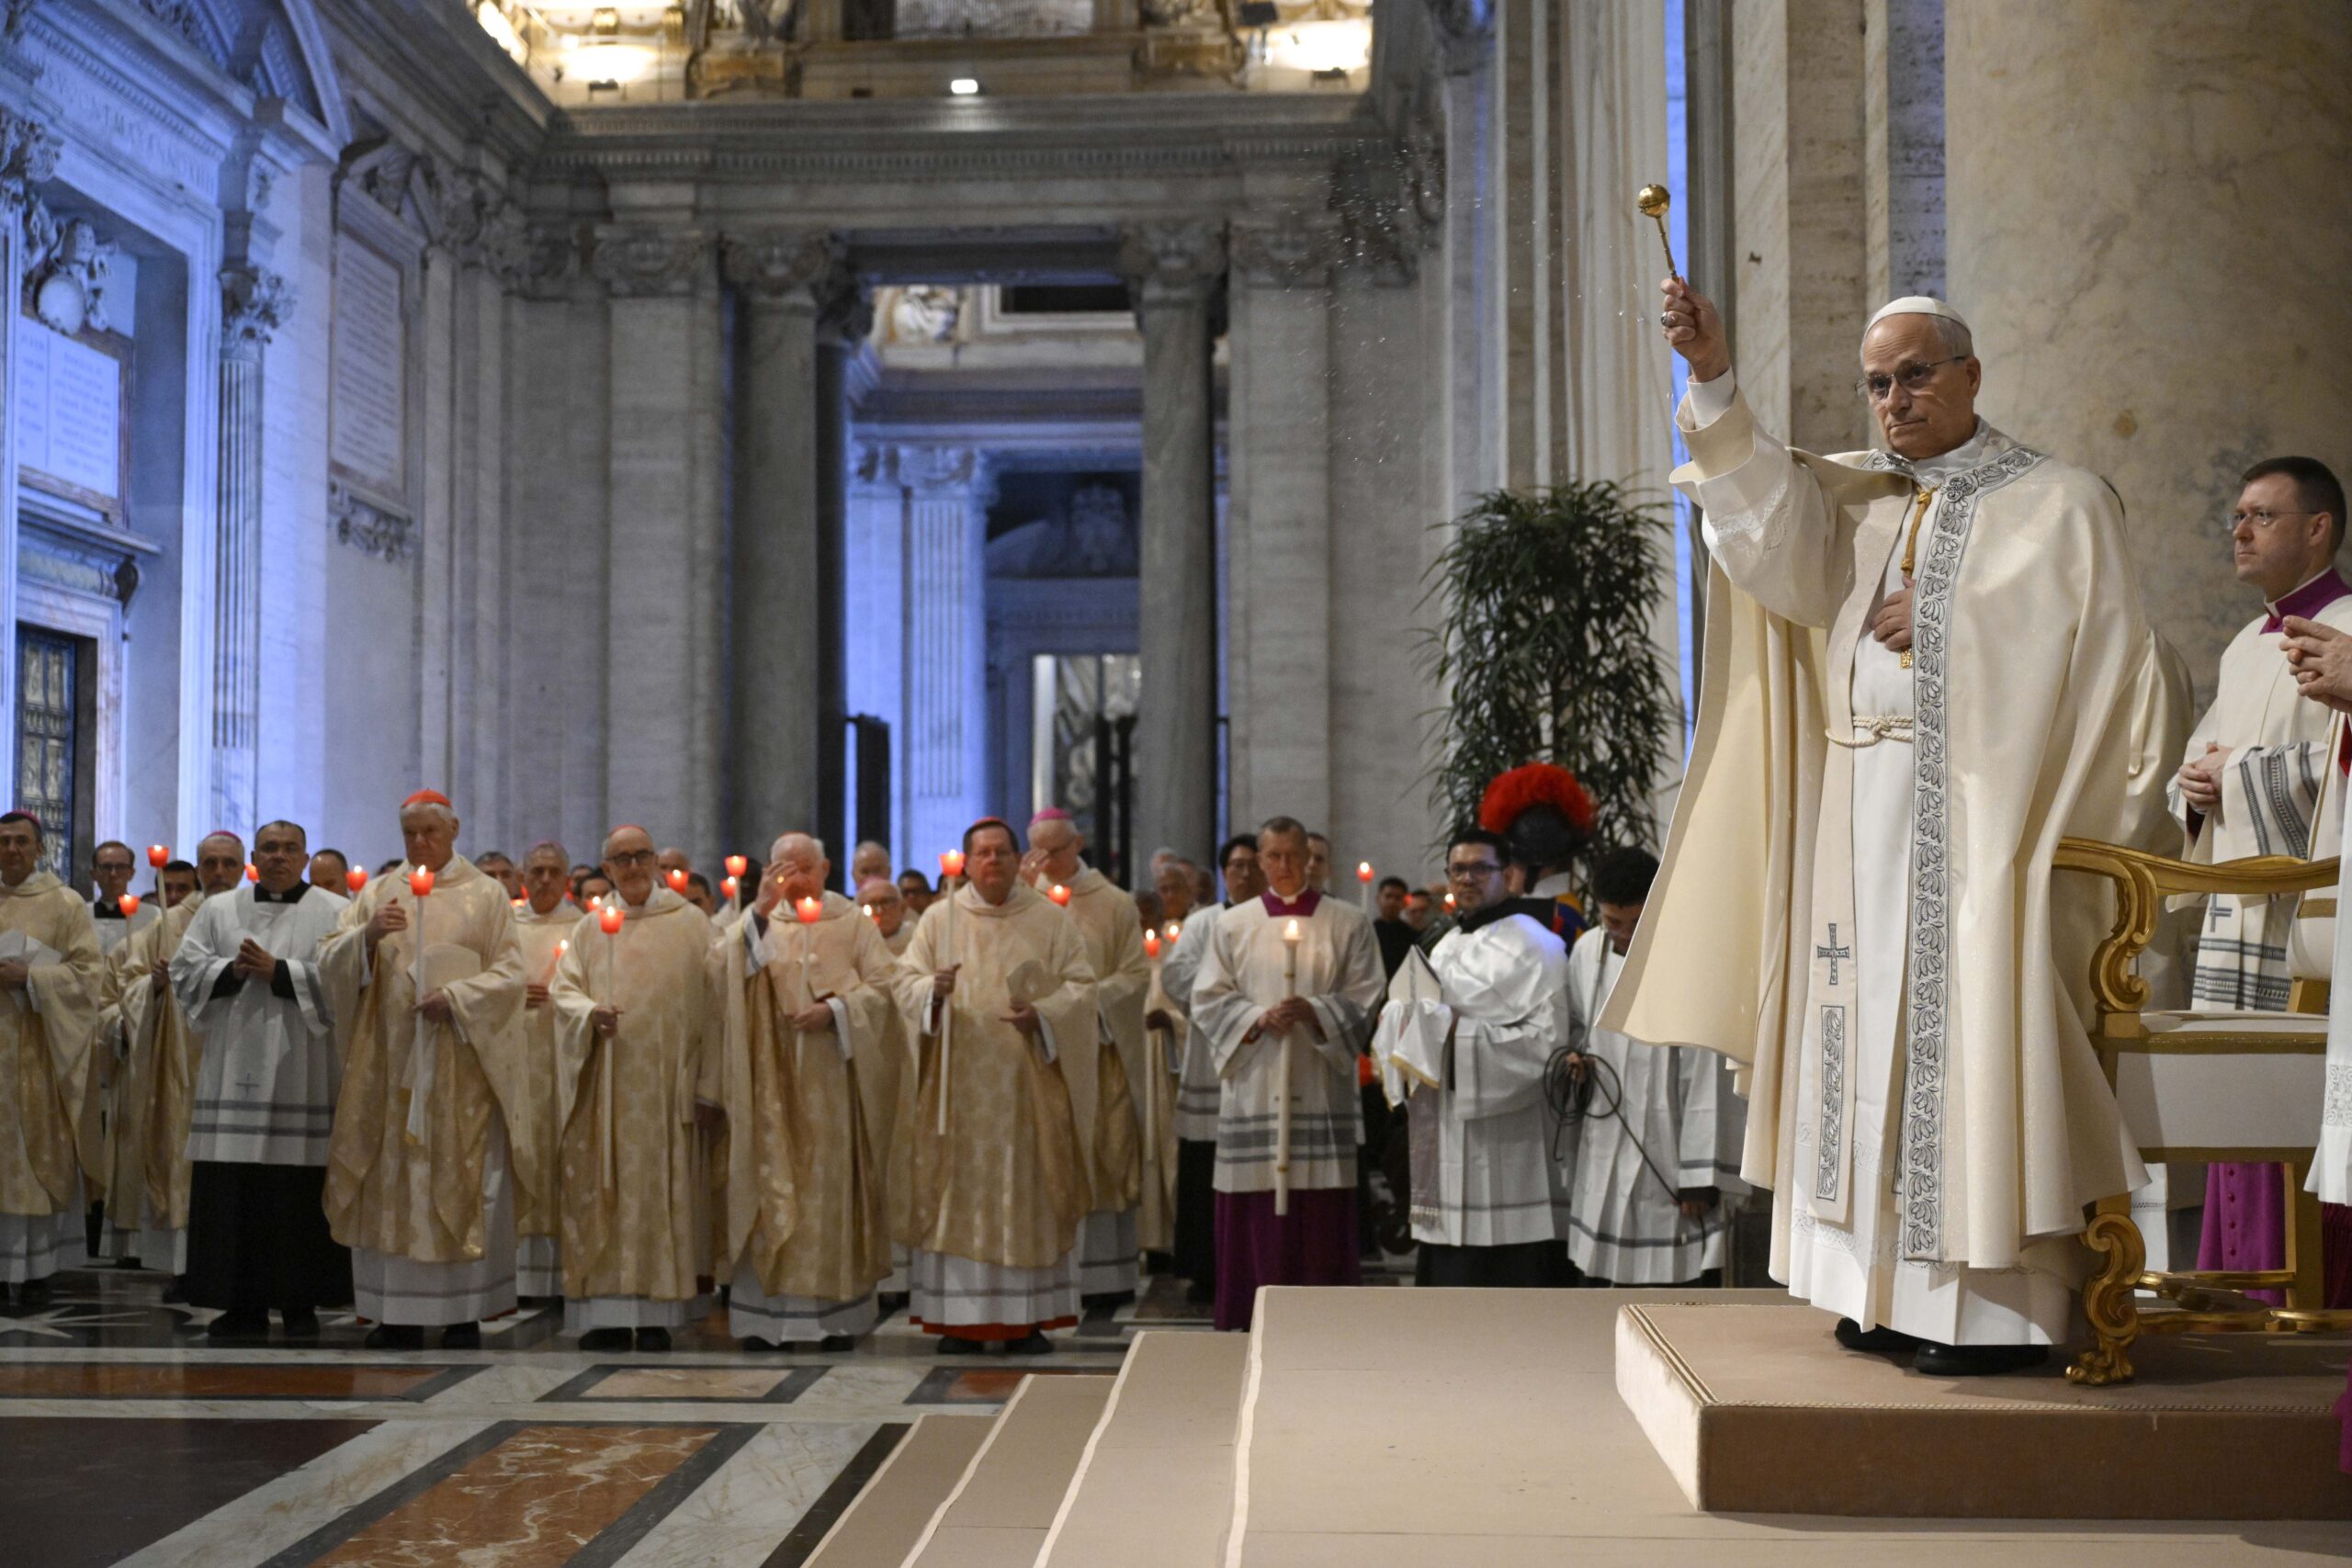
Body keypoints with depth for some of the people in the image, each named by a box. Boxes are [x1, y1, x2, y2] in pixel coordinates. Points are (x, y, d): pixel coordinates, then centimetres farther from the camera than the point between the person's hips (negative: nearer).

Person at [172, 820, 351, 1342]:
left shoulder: (336, 912, 6)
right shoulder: (218, 910, 16)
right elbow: (185, 970, 8)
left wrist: (278, 971, -12)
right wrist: (232, 971, -9)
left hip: (304, 1077, -2)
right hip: (234, 1072, 3)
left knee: (302, 1194, -4)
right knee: (234, 1194, -1)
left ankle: (300, 1303, 6)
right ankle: (243, 1305, 6)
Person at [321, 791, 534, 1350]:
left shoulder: (485, 895, 6)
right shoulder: (377, 894, 13)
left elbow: (508, 970, 1)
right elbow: (330, 960, 5)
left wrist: (456, 998, -15)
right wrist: (368, 935, -15)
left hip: (461, 1063, -2)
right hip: (389, 1060, 2)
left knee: (461, 1180, -4)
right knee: (389, 1180, 0)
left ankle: (463, 1312, 1)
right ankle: (398, 1314, 5)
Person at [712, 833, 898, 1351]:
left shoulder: (852, 923, 8)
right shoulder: (760, 921, 10)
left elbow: (883, 984, 0)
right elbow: (732, 972, -8)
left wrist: (834, 1010, -15)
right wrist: (762, 910, -20)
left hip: (832, 1082, -1)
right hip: (772, 1081, 1)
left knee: (832, 1187, 1)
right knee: (771, 1186, -2)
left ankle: (835, 1313, 7)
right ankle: (767, 1314, 1)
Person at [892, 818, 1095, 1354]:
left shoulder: (1050, 920, 6)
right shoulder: (940, 918, 8)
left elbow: (1080, 985, 4)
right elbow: (906, 981, 4)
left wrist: (1042, 1014, -14)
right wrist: (934, 990, -18)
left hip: (1026, 1083, 0)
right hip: (958, 1083, 0)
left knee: (1028, 1194, 0)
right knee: (958, 1193, -1)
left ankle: (1027, 1319, 6)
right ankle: (959, 1317, 5)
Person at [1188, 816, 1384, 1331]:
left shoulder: (1347, 925, 7)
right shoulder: (1231, 925, 11)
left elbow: (1364, 999, 3)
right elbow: (1208, 1000, 7)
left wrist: (1314, 1013, -14)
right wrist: (1257, 1017, -10)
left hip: (1320, 1089, -1)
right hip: (1253, 1088, 1)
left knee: (1320, 1212, -3)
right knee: (1256, 1204, -2)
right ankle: (1254, 1321, 4)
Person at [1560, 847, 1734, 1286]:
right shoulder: (1587, 951, 4)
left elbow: (1704, 1076, -13)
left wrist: (1699, 1173, -14)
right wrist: (1574, 1059, -4)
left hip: (1669, 1152, -5)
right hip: (1603, 1154, 5)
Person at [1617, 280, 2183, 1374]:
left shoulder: (2057, 502, 4)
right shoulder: (1862, 506, 17)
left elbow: (2100, 661, -3)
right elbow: (1772, 517, -3)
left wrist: (1947, 624, -7)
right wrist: (1714, 383, -14)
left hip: (1980, 820, -5)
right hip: (1866, 824, 5)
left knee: (1971, 1036, -8)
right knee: (1879, 1045, 5)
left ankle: (2000, 1308, -2)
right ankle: (1896, 1292, 13)